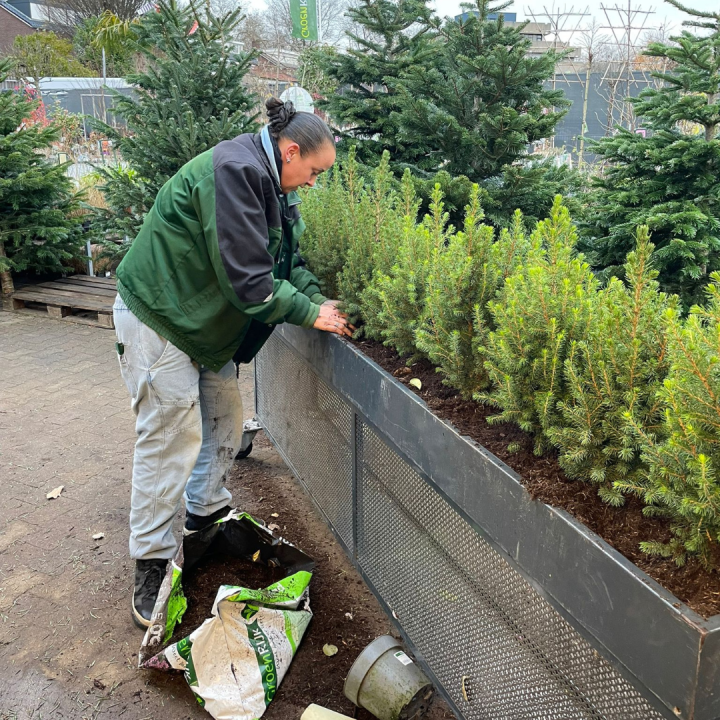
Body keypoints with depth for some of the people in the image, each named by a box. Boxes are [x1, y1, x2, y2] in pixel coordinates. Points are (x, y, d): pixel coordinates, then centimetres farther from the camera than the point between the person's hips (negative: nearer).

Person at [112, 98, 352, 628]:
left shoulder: (269, 183, 7)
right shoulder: (234, 171, -26)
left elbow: (289, 258, 11)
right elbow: (247, 278, -29)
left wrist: (321, 301, -5)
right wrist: (310, 314, -19)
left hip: (207, 318, 10)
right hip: (159, 315, -10)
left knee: (225, 416, 15)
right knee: (171, 436, -6)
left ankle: (207, 511, 37)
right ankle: (151, 571, 8)